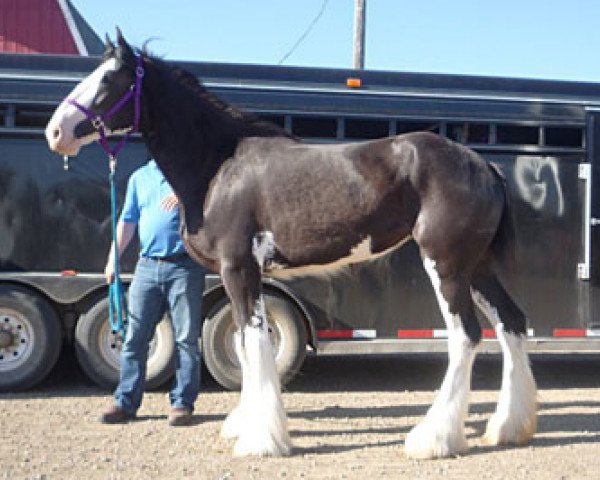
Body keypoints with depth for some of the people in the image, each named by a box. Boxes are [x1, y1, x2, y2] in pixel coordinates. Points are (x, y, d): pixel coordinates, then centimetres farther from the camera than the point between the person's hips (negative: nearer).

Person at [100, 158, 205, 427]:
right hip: (147, 266, 4)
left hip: (184, 266, -4)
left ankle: (182, 403, 4)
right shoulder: (139, 177, 18)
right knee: (135, 337, 3)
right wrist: (113, 259, 13)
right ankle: (126, 402, 9)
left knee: (186, 338, -2)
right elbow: (127, 221, 19)